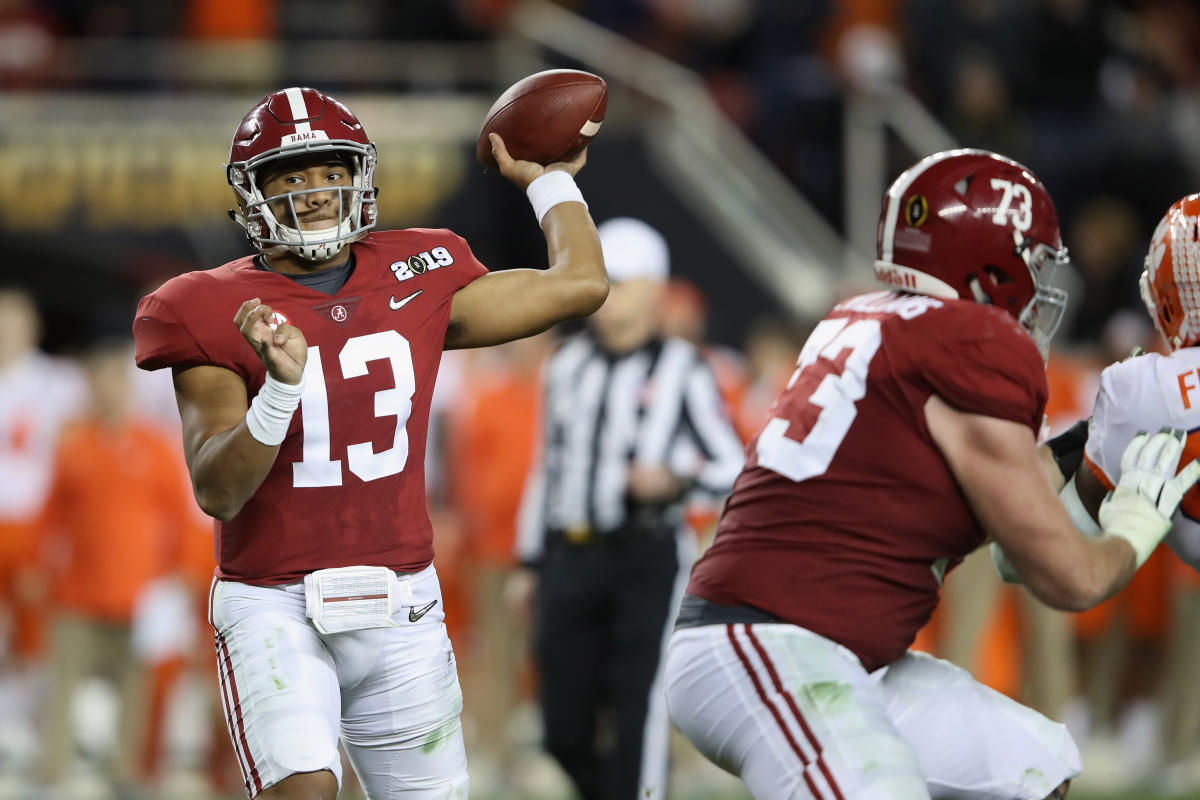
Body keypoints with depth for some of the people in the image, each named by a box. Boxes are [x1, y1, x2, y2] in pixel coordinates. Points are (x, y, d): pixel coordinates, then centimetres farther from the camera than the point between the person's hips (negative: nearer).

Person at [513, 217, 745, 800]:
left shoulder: (681, 370, 0)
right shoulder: (566, 366, 15)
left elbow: (731, 467, 1)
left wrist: (676, 476, -18)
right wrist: (529, 562, 18)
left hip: (648, 557, -5)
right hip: (570, 557, 5)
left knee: (639, 707, -10)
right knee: (565, 728, 4)